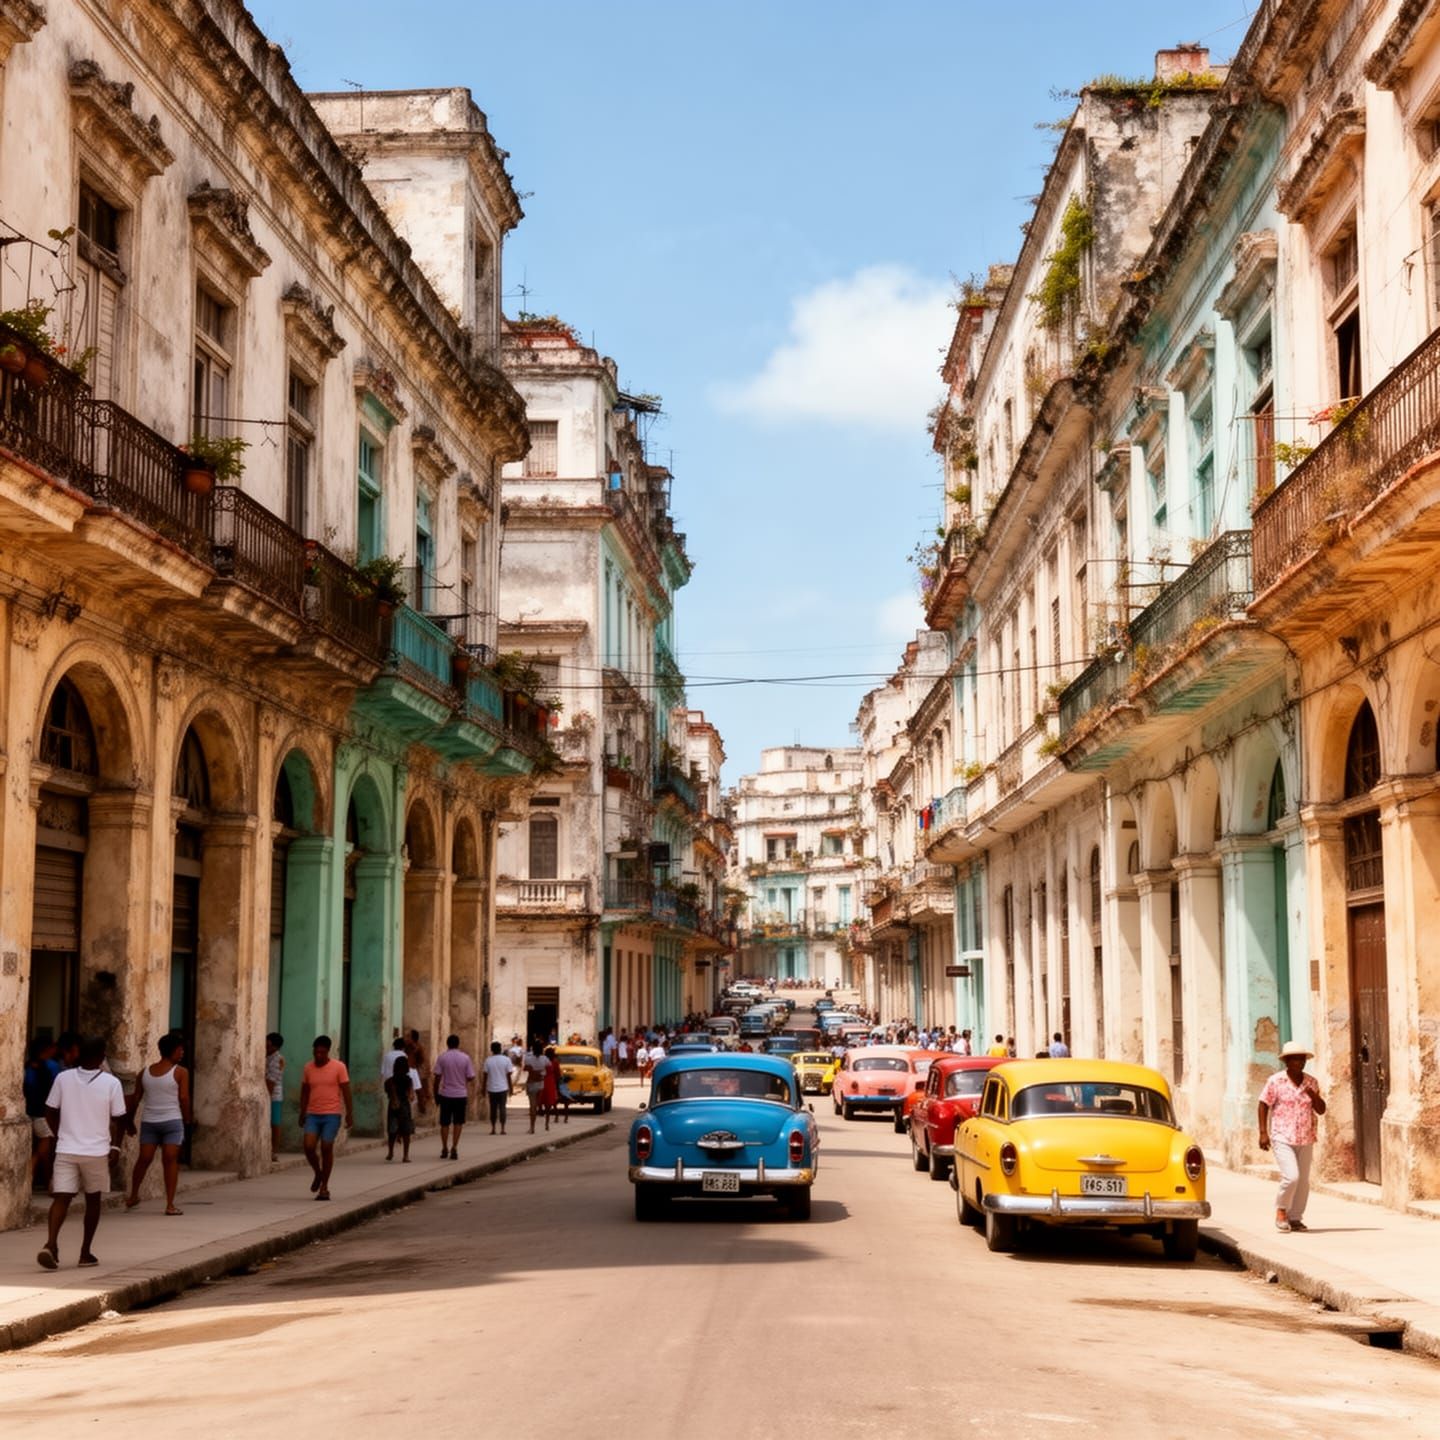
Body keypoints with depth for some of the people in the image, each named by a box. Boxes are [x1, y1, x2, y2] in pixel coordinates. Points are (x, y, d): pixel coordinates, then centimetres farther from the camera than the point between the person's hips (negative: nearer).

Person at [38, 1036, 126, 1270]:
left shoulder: (63, 1078, -1)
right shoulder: (111, 1083, -7)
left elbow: (50, 1112, 5)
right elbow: (118, 1119, -4)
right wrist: (115, 1145, 10)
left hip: (66, 1150, 1)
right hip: (96, 1151, -1)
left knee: (61, 1198, 0)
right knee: (93, 1200, 14)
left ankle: (50, 1243, -23)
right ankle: (85, 1252, 17)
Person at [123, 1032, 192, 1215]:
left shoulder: (145, 1072, 8)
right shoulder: (180, 1072, -5)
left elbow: (135, 1098, 9)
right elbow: (184, 1098, -7)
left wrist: (129, 1121, 19)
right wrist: (187, 1120, 4)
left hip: (149, 1122, 4)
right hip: (172, 1121, -4)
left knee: (144, 1159, 13)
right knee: (170, 1160, -2)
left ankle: (133, 1196, 24)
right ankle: (170, 1204, -3)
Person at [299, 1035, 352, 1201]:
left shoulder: (339, 1067, -4)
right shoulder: (308, 1067, 6)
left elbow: (346, 1092, -2)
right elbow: (305, 1092, 15)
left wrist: (350, 1114, -6)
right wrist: (302, 1114, 14)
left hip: (331, 1114, -3)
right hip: (312, 1114, 3)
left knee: (326, 1149, -3)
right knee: (309, 1147, -10)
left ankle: (324, 1187, 9)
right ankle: (317, 1174, 19)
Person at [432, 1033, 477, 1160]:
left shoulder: (442, 1058, -5)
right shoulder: (465, 1058, -4)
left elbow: (437, 1078, -5)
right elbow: (470, 1078, -3)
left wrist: (436, 1095, 4)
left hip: (445, 1094, 0)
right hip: (460, 1094, 0)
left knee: (445, 1123, 12)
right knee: (458, 1123, 9)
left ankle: (444, 1149, 14)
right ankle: (454, 1148, -2)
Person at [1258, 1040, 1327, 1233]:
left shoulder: (1312, 1082, 7)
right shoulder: (1275, 1081, -4)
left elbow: (1321, 1110, 10)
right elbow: (1264, 1105, 0)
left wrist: (1314, 1096, -11)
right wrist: (1263, 1132, -7)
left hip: (1306, 1139, 5)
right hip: (1282, 1138, -5)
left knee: (1303, 1181, 6)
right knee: (1291, 1176, -17)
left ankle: (1295, 1218, 19)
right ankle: (1281, 1210, 5)